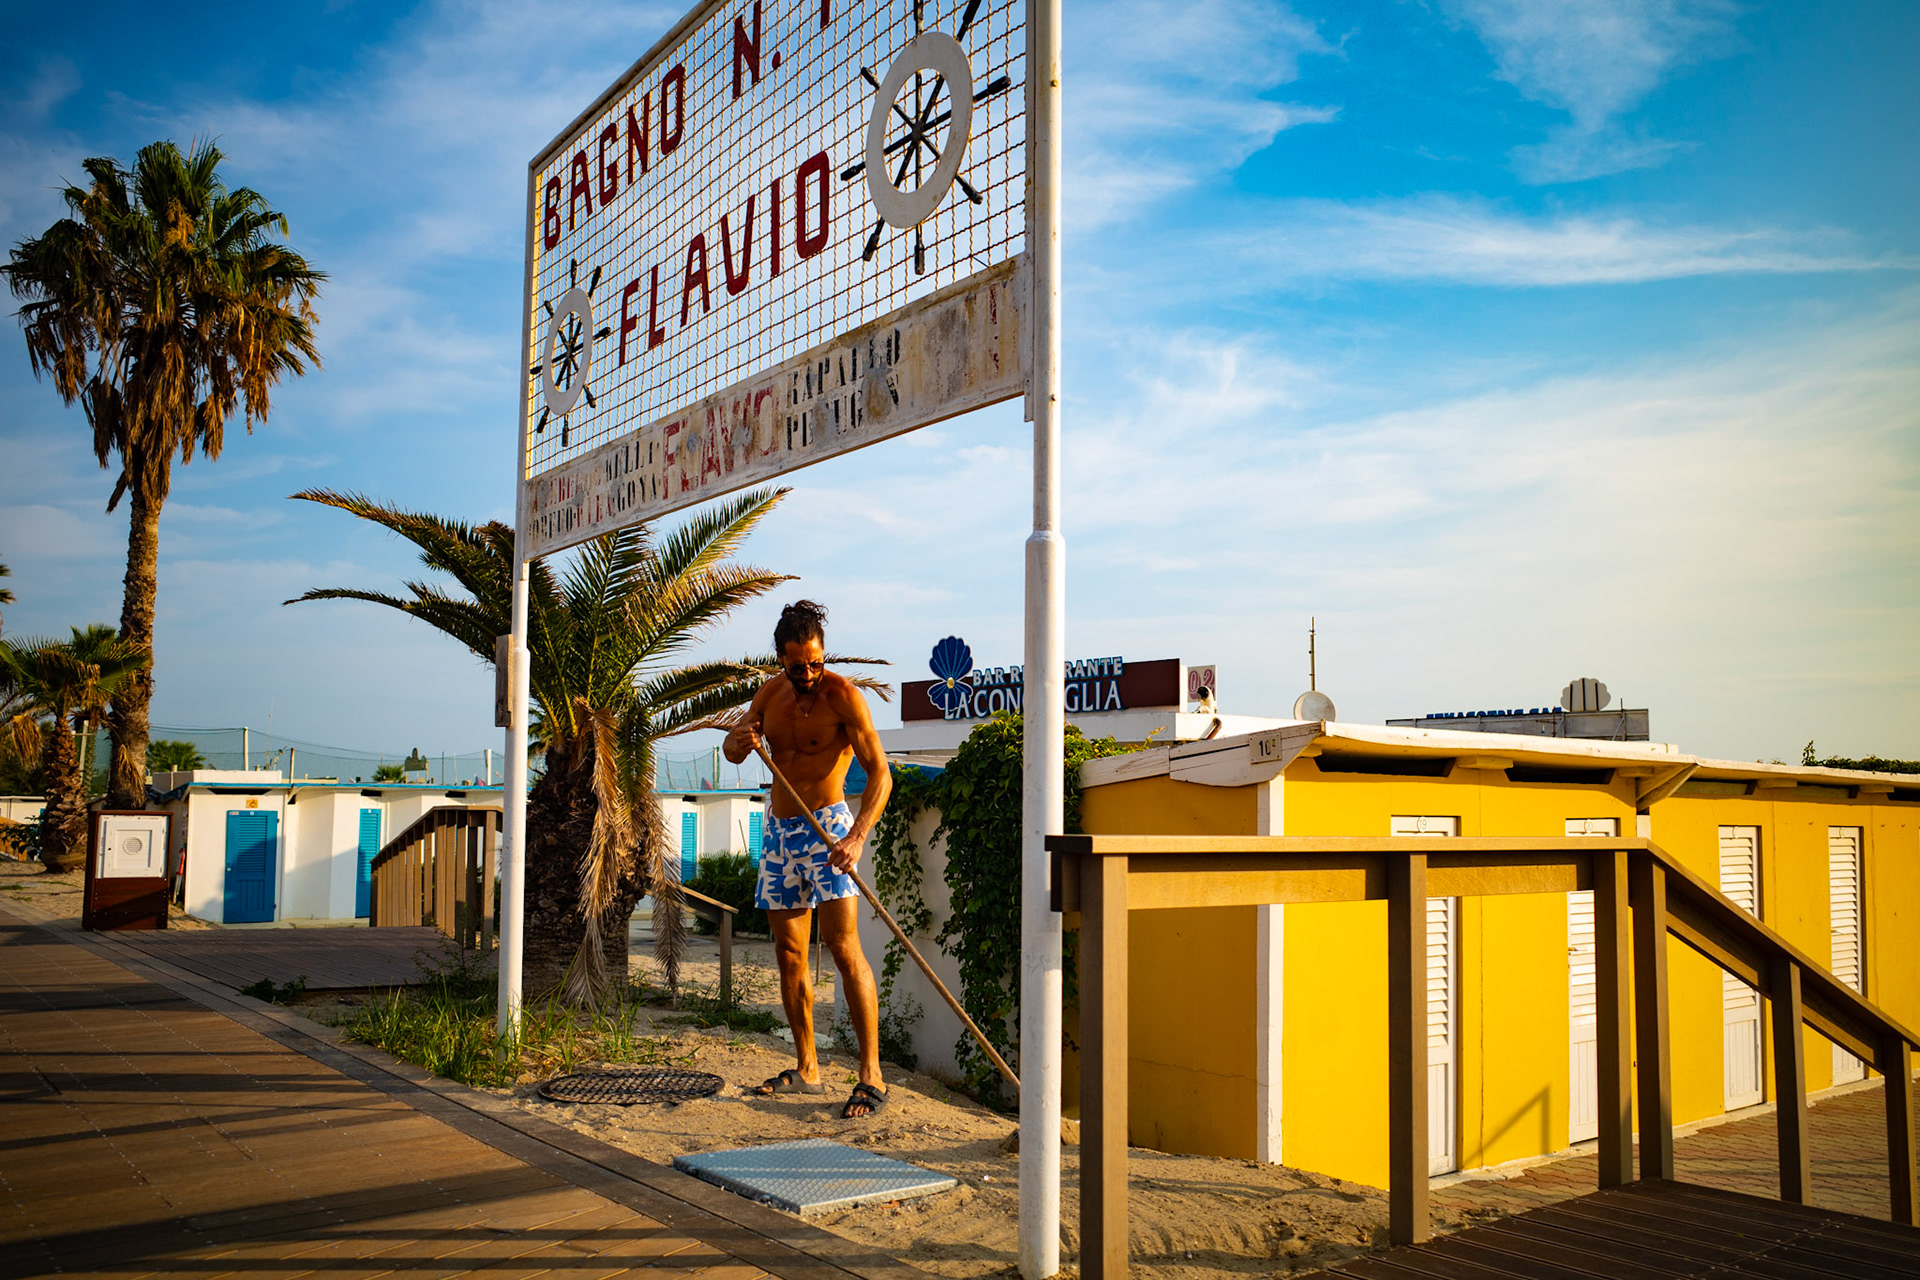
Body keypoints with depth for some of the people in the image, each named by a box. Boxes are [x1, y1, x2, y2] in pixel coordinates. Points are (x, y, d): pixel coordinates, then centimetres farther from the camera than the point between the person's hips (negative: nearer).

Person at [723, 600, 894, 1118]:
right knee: (789, 953, 9)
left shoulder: (841, 694, -13)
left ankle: (871, 1075, -12)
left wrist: (857, 836, -33)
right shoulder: (771, 692, 8)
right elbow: (732, 752, 11)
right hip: (778, 829, 7)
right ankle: (806, 1069, 19)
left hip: (827, 825, -7)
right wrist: (740, 738, -15)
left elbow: (879, 771, -19)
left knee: (843, 947, -15)